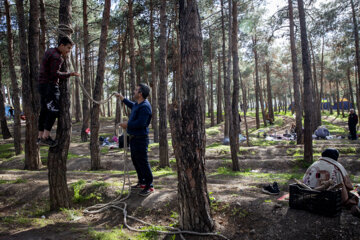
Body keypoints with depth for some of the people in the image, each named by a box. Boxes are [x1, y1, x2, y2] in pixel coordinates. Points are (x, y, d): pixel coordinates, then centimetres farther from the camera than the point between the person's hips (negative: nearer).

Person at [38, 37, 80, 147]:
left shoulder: (50, 51, 17)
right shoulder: (56, 57, -14)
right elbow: (55, 73, -21)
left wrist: (63, 58, 12)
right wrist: (70, 74, -21)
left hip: (43, 84, 10)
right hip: (50, 85, -10)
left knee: (44, 111, 9)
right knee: (54, 110, -11)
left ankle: (40, 136, 13)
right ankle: (45, 137, -14)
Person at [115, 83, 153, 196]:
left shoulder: (145, 106, -21)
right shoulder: (137, 104, 12)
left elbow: (140, 123, -28)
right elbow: (131, 105, 37)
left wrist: (127, 125, -15)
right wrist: (121, 97, 39)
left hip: (140, 138, -11)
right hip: (134, 137, 11)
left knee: (142, 162, -5)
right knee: (135, 160, 18)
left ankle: (149, 186, 6)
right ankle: (141, 182, 31)